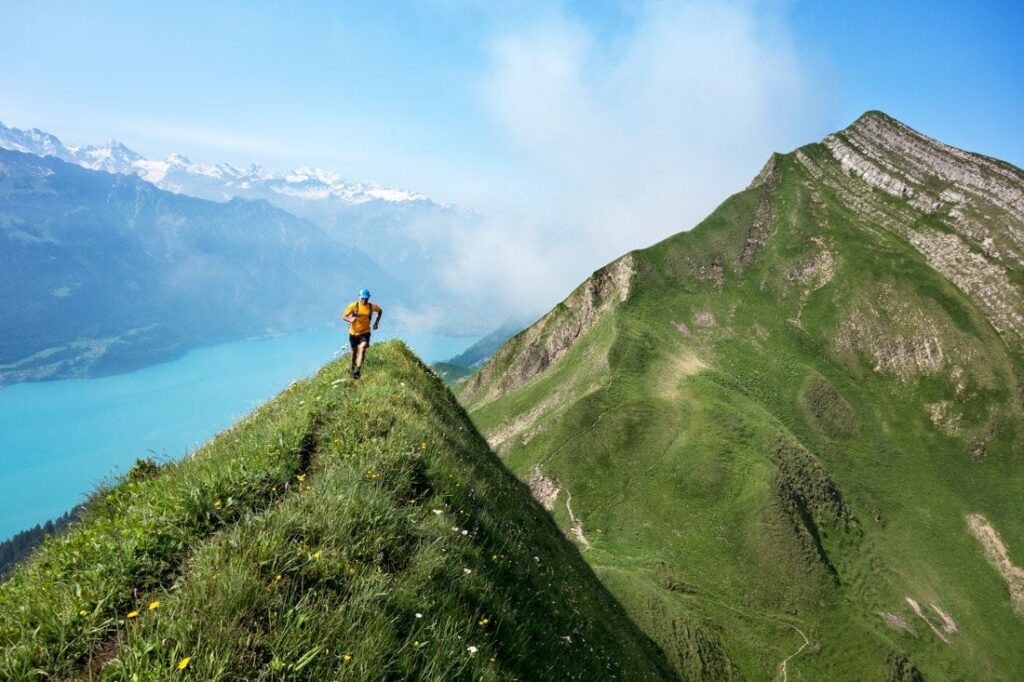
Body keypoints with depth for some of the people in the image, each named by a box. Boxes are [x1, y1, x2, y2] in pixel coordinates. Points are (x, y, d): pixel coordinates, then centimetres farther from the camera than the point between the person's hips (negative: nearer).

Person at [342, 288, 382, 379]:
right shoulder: (353, 306, -13)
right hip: (353, 332, 1)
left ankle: (358, 369, -28)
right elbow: (344, 317, -10)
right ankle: (353, 367, 44)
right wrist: (350, 320, -32)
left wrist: (377, 322, 3)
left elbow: (380, 311, 14)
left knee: (362, 348, -25)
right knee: (354, 350, 17)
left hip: (365, 332, -1)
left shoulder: (372, 306, -8)